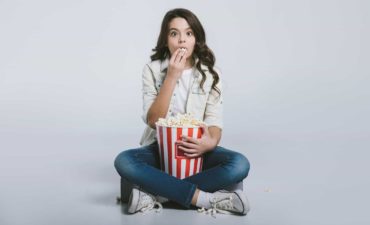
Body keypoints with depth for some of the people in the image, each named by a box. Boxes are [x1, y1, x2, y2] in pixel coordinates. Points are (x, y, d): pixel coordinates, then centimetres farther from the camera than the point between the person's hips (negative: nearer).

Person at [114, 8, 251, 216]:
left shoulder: (210, 73, -1)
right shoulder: (152, 70, -4)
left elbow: (215, 121, -7)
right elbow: (153, 121, -13)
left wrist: (210, 143, -32)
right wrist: (171, 77, -21)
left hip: (196, 150, 1)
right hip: (161, 148, -1)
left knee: (239, 164, -29)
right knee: (123, 161, -32)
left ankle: (156, 195, -28)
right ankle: (205, 198, -32)